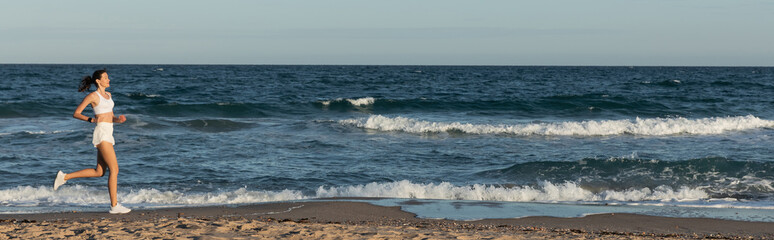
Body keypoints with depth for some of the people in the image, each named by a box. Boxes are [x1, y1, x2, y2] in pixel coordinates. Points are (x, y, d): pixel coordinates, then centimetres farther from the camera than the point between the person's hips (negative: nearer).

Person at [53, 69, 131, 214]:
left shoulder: (108, 95, 19)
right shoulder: (93, 96, -5)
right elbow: (76, 114, -3)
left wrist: (118, 119, 1)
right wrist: (91, 120, -18)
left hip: (108, 134, 9)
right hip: (101, 133, -9)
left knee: (99, 172, 10)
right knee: (114, 169, -11)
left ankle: (64, 177, 18)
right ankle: (114, 206, -9)